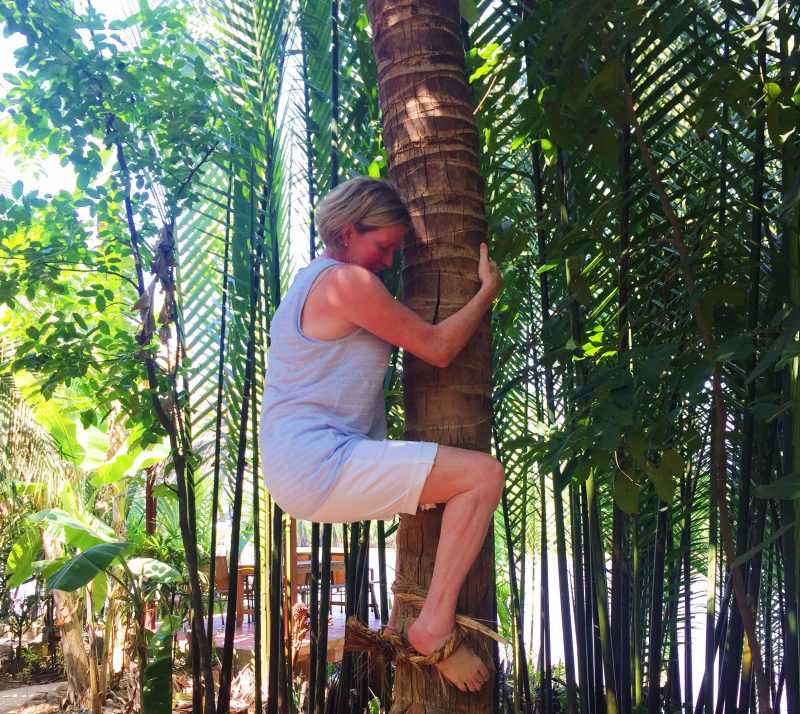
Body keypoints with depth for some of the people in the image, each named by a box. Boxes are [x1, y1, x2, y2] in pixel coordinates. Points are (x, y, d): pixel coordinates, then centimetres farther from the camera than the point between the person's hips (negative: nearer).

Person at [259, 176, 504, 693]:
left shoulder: (313, 280, 20)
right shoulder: (347, 281, -13)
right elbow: (437, 348, -11)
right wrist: (489, 290, 2)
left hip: (297, 467, 11)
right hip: (319, 462, -11)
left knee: (442, 485, 28)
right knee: (483, 475, -16)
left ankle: (403, 620, 26)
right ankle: (435, 625, -12)